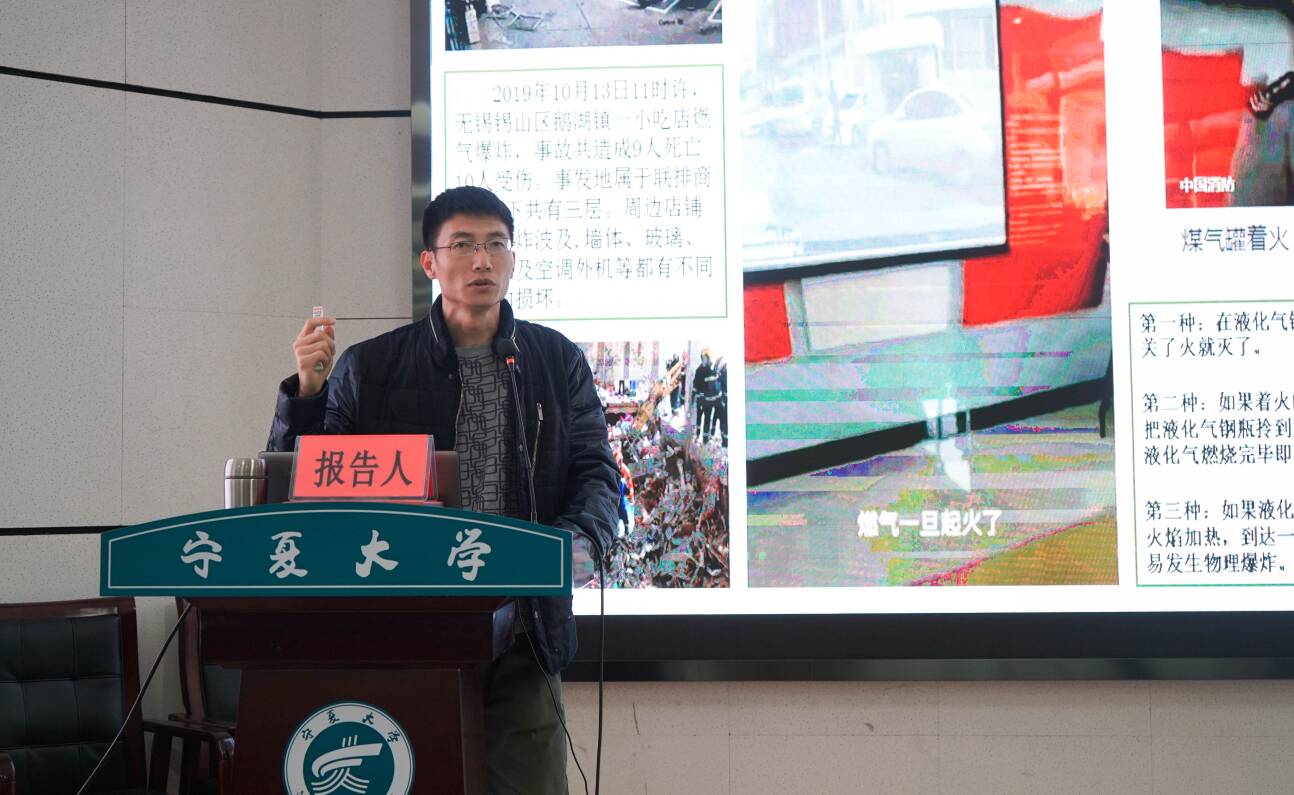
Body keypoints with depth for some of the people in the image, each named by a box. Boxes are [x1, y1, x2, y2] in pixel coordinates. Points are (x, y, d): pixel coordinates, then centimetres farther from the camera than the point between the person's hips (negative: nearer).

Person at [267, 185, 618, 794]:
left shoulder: (558, 362, 11)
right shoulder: (370, 367, 7)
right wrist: (306, 391, -8)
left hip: (522, 634, 1)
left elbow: (597, 474, 7)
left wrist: (574, 539, -14)